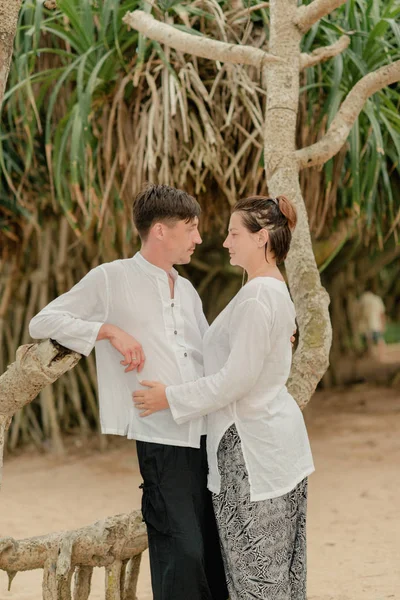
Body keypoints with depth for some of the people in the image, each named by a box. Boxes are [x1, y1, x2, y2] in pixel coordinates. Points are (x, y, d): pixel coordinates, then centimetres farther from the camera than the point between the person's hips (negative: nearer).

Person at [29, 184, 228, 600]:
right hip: (162, 438, -6)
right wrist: (110, 330, -12)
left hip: (209, 435, 6)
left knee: (217, 548, 8)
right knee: (182, 552, -11)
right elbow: (42, 322, -2)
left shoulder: (187, 292, 19)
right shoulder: (111, 278, 0)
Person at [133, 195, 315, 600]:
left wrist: (170, 398, -12)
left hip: (252, 446, -10)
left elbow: (237, 380, -21)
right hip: (279, 437, 10)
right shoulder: (277, 291, 12)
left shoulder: (256, 297, -19)